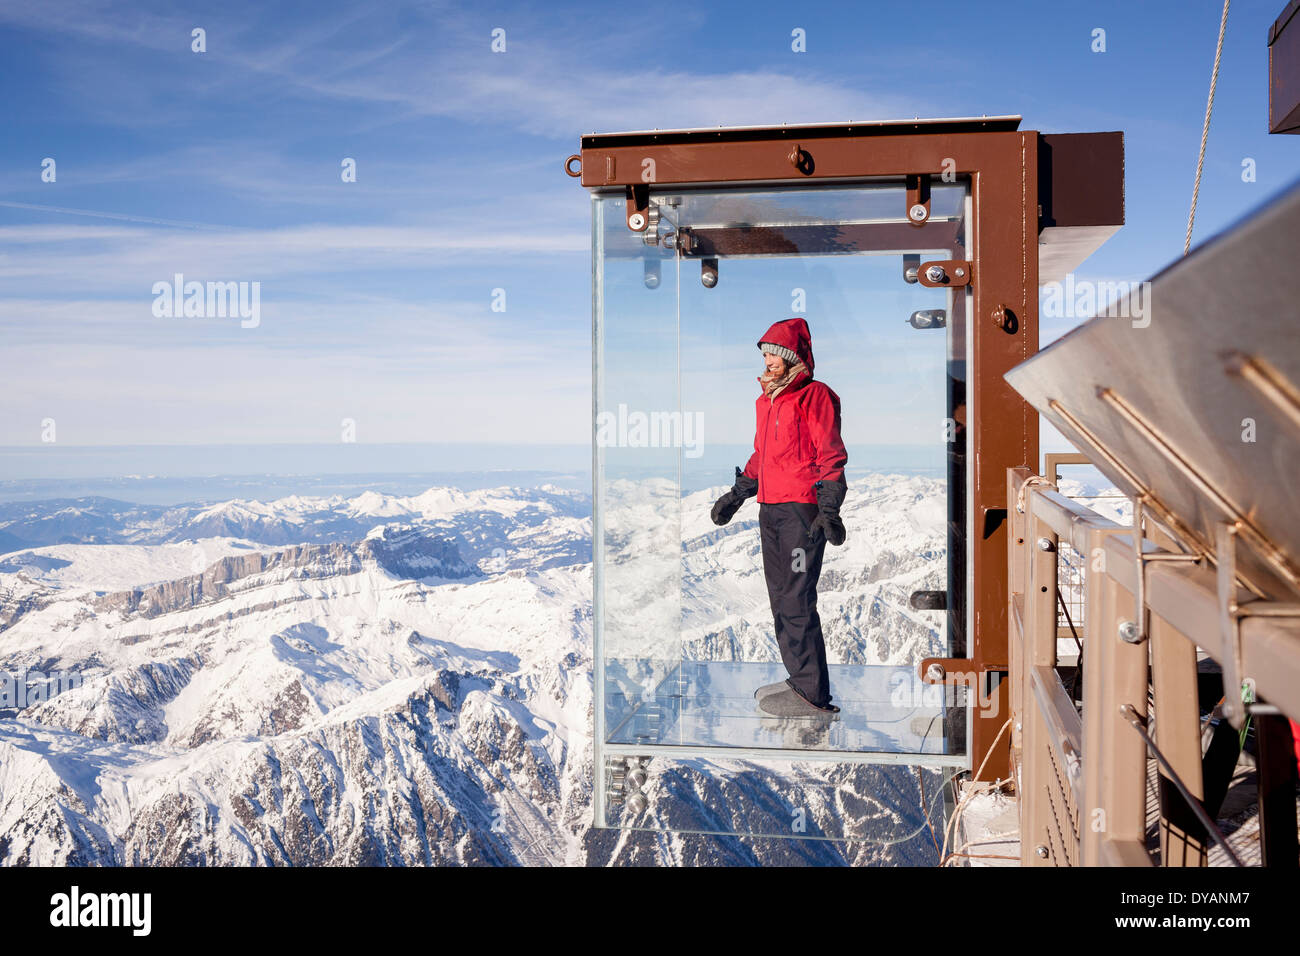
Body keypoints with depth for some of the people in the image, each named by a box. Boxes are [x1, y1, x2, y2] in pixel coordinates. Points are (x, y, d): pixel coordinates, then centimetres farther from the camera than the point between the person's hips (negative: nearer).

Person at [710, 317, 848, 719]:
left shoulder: (813, 396, -7)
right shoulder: (766, 400, 18)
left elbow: (831, 456, -11)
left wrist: (828, 509, -20)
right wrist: (736, 495, 26)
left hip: (801, 509, -9)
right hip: (770, 510, 9)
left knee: (797, 602, -11)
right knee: (780, 599, 13)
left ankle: (814, 697, -7)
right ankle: (799, 681, 22)